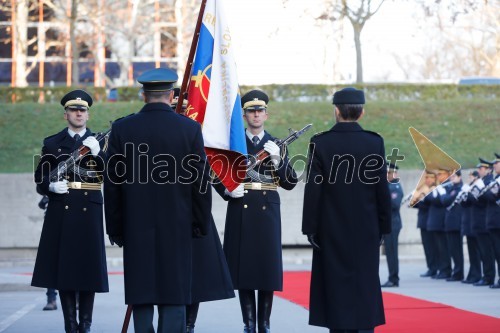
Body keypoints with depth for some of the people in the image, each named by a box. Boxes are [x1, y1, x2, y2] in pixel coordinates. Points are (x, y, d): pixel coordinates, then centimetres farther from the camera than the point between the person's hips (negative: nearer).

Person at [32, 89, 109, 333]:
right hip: (61, 211, 1)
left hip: (89, 211, 0)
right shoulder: (52, 143, 11)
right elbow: (40, 178, 10)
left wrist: (97, 154, -19)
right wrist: (51, 186, -11)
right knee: (62, 265, -1)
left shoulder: (99, 143, 10)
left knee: (88, 265, -2)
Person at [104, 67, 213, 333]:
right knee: (175, 294, 3)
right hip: (177, 227, -1)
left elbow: (112, 184, 1)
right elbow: (201, 181, -1)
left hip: (136, 226, 1)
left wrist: (114, 229, 9)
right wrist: (201, 224, 9)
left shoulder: (122, 129, -2)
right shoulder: (190, 129, -4)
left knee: (141, 298, 6)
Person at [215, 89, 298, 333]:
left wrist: (277, 160, -11)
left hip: (267, 212, 1)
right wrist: (227, 190, -9)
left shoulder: (276, 146, 10)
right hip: (241, 212, -1)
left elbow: (290, 183, 4)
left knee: (267, 266, -1)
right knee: (243, 267, -1)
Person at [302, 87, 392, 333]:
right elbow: (382, 188, -2)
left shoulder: (320, 143, -6)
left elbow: (313, 189, -7)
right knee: (365, 284, 4)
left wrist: (310, 227, -2)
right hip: (366, 228, 1)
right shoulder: (374, 142, -4)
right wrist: (383, 226, 7)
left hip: (332, 229, -1)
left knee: (336, 283, 4)